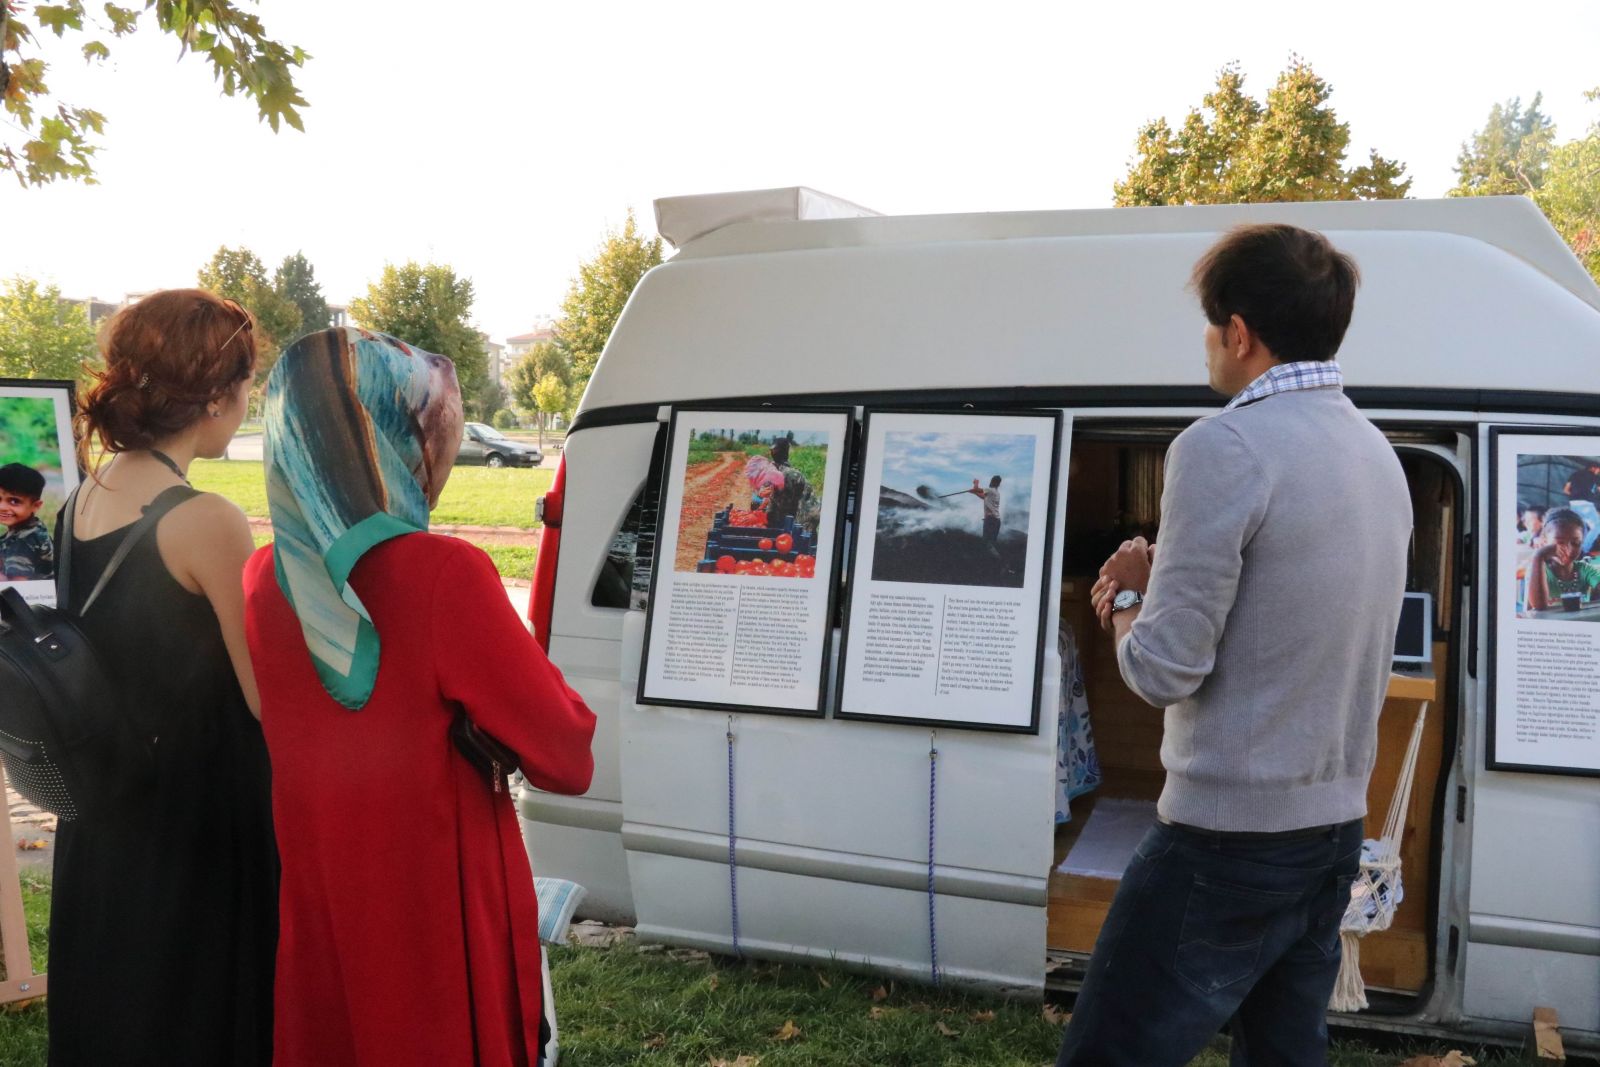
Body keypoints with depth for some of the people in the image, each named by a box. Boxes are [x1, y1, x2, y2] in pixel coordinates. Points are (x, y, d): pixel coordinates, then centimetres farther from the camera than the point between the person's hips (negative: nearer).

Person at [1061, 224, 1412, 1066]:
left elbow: (1164, 671, -18)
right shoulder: (1376, 452, 9)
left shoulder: (1224, 446, -18)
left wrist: (1129, 594, 1)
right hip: (1334, 829, 9)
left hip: (1228, 839, -8)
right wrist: (1165, 589, 9)